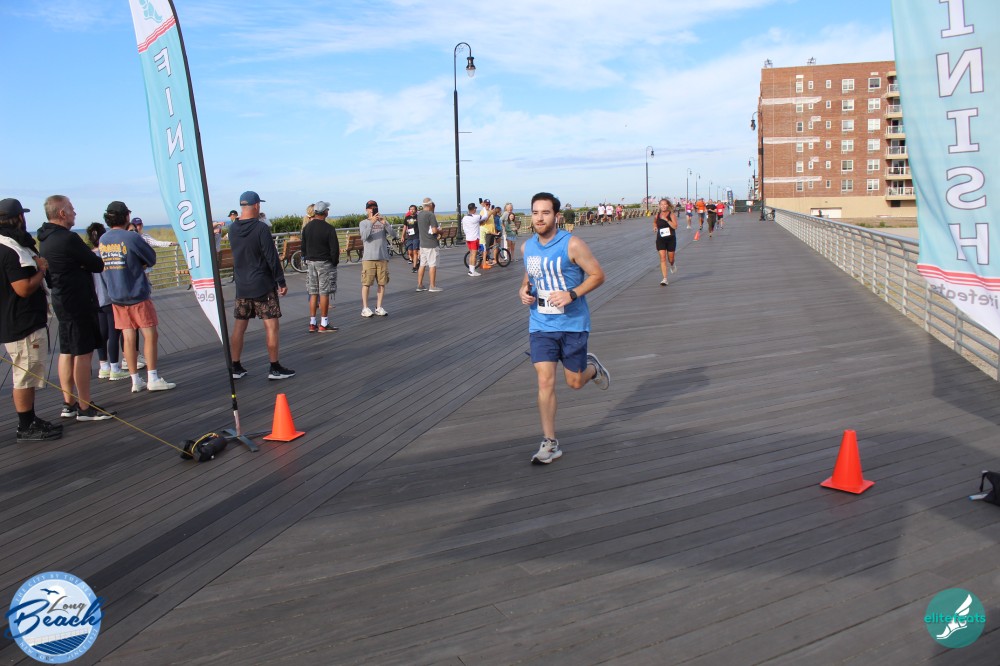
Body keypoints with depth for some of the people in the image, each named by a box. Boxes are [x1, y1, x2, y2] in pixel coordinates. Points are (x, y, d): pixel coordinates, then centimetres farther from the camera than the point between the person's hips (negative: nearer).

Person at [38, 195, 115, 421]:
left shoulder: (44, 240, 12)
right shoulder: (68, 239, -18)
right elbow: (97, 265, -14)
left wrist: (82, 263, -1)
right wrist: (89, 261, 5)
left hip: (61, 301, 10)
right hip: (78, 302, -10)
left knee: (67, 352, 13)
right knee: (83, 353, -5)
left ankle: (69, 404, 20)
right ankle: (85, 408, -1)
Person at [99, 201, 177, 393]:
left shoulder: (102, 240, 6)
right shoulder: (131, 238, -14)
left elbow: (103, 266, 16)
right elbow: (152, 259, -5)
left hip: (116, 296, 6)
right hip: (138, 295, -6)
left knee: (128, 337, 7)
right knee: (150, 335, 0)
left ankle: (135, 381, 11)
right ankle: (153, 379, -1)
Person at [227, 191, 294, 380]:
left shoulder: (232, 229, 4)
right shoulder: (261, 228, -14)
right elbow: (272, 258, -15)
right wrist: (281, 282, -8)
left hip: (241, 286, 6)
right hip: (263, 286, -6)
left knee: (239, 327, 11)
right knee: (271, 326, 0)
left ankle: (236, 368, 18)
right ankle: (275, 368, 2)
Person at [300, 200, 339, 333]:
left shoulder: (306, 227, 6)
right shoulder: (329, 229, -12)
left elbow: (303, 247, 10)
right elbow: (335, 248, -14)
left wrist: (307, 260, 16)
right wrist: (335, 262, 0)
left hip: (310, 263, 6)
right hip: (325, 263, -6)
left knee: (313, 293, 10)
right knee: (324, 293, -2)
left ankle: (312, 324, 11)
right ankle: (324, 324, 0)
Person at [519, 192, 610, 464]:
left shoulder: (572, 244, -11)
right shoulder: (527, 247, 4)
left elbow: (598, 275, -8)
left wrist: (572, 294, -22)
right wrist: (523, 290, -1)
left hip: (573, 324, -3)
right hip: (540, 325, 3)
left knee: (574, 382, 8)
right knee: (545, 381, -7)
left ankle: (592, 367, 45)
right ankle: (549, 443, 3)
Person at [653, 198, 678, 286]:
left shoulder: (671, 214, -7)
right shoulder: (658, 214, 3)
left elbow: (675, 226, -18)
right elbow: (655, 222, 25)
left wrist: (666, 219, -25)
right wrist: (655, 226, 4)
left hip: (671, 239, -2)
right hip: (660, 239, 2)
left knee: (670, 258, 11)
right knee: (662, 258, -8)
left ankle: (672, 265, 51)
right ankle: (664, 279, -8)